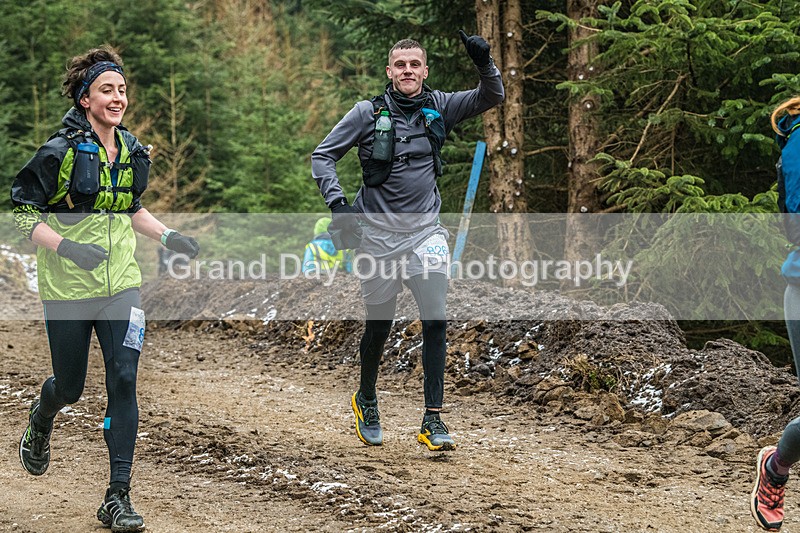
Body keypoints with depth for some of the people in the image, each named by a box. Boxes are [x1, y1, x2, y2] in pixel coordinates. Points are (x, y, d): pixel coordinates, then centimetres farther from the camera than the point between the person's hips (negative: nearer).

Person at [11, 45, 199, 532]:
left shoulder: (132, 151, 6)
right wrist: (66, 247, -25)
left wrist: (168, 236, 7)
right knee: (70, 387, 10)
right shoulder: (61, 152, -12)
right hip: (67, 289, -3)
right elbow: (24, 213, -11)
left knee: (124, 381, -10)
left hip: (121, 285, 4)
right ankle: (41, 421, 49)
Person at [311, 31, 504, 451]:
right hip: (377, 233, -1)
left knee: (435, 321, -12)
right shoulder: (368, 113, -3)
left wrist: (484, 64, -18)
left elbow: (491, 98, 2)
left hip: (425, 232, 2)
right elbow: (323, 155, 0)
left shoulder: (439, 108, 4)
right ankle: (366, 401, 34)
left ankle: (432, 420, -9)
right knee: (379, 325, 8)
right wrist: (335, 199, -15)